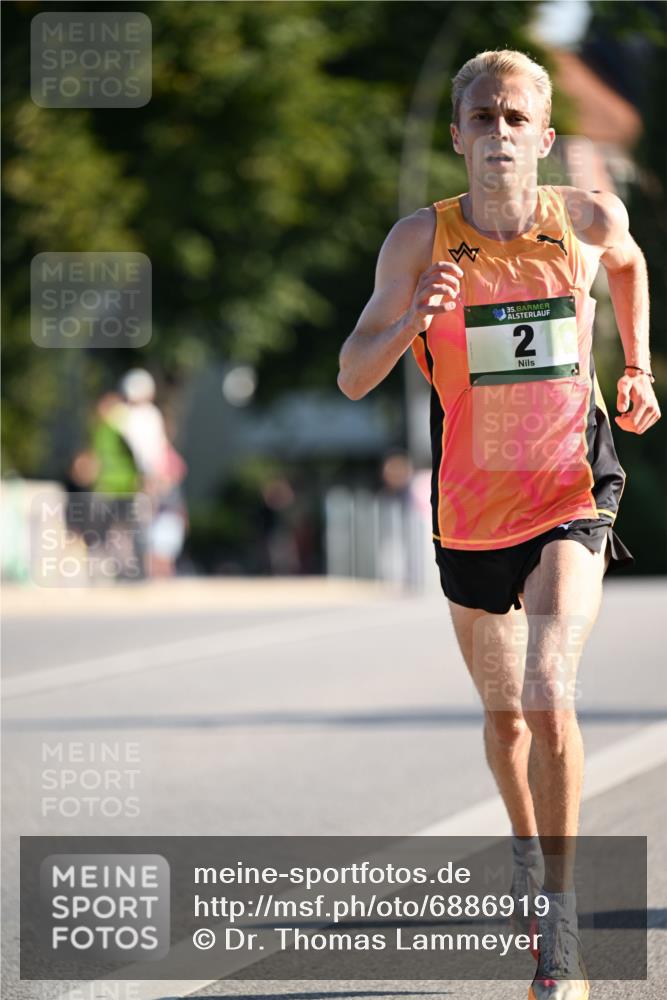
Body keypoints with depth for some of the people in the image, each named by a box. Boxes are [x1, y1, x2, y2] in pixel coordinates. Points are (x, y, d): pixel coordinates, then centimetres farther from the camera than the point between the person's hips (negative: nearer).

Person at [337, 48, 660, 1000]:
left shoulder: (589, 218, -6)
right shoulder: (422, 239, -10)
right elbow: (352, 377, -12)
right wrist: (410, 322, -31)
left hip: (571, 497, -2)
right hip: (471, 511, 2)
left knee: (548, 695, -21)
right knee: (503, 710, 17)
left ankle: (563, 919, -14)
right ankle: (528, 850, 46)